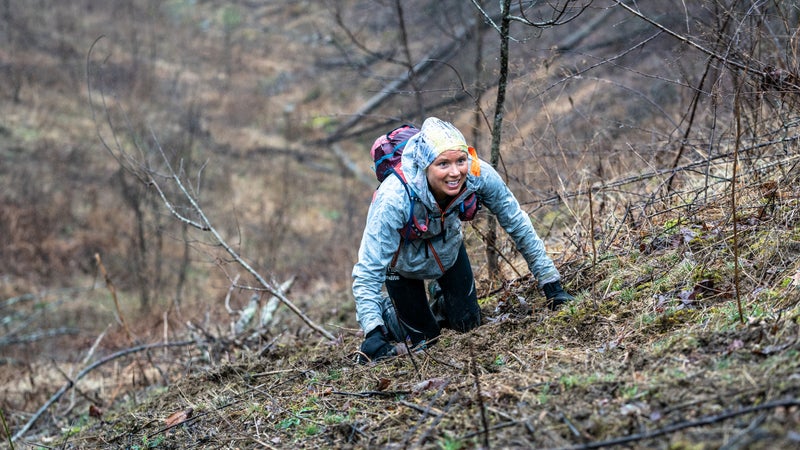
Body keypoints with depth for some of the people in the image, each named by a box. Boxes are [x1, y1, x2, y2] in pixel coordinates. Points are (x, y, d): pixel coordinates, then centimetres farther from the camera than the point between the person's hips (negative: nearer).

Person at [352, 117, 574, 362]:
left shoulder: (479, 175, -34)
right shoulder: (394, 198, -43)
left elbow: (517, 224, -19)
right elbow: (368, 271, -39)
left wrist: (552, 286, -18)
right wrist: (373, 332, -50)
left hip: (448, 247, 3)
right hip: (402, 257, -3)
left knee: (468, 324, 7)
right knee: (424, 338, 3)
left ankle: (440, 295, 39)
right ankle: (385, 309, 33)